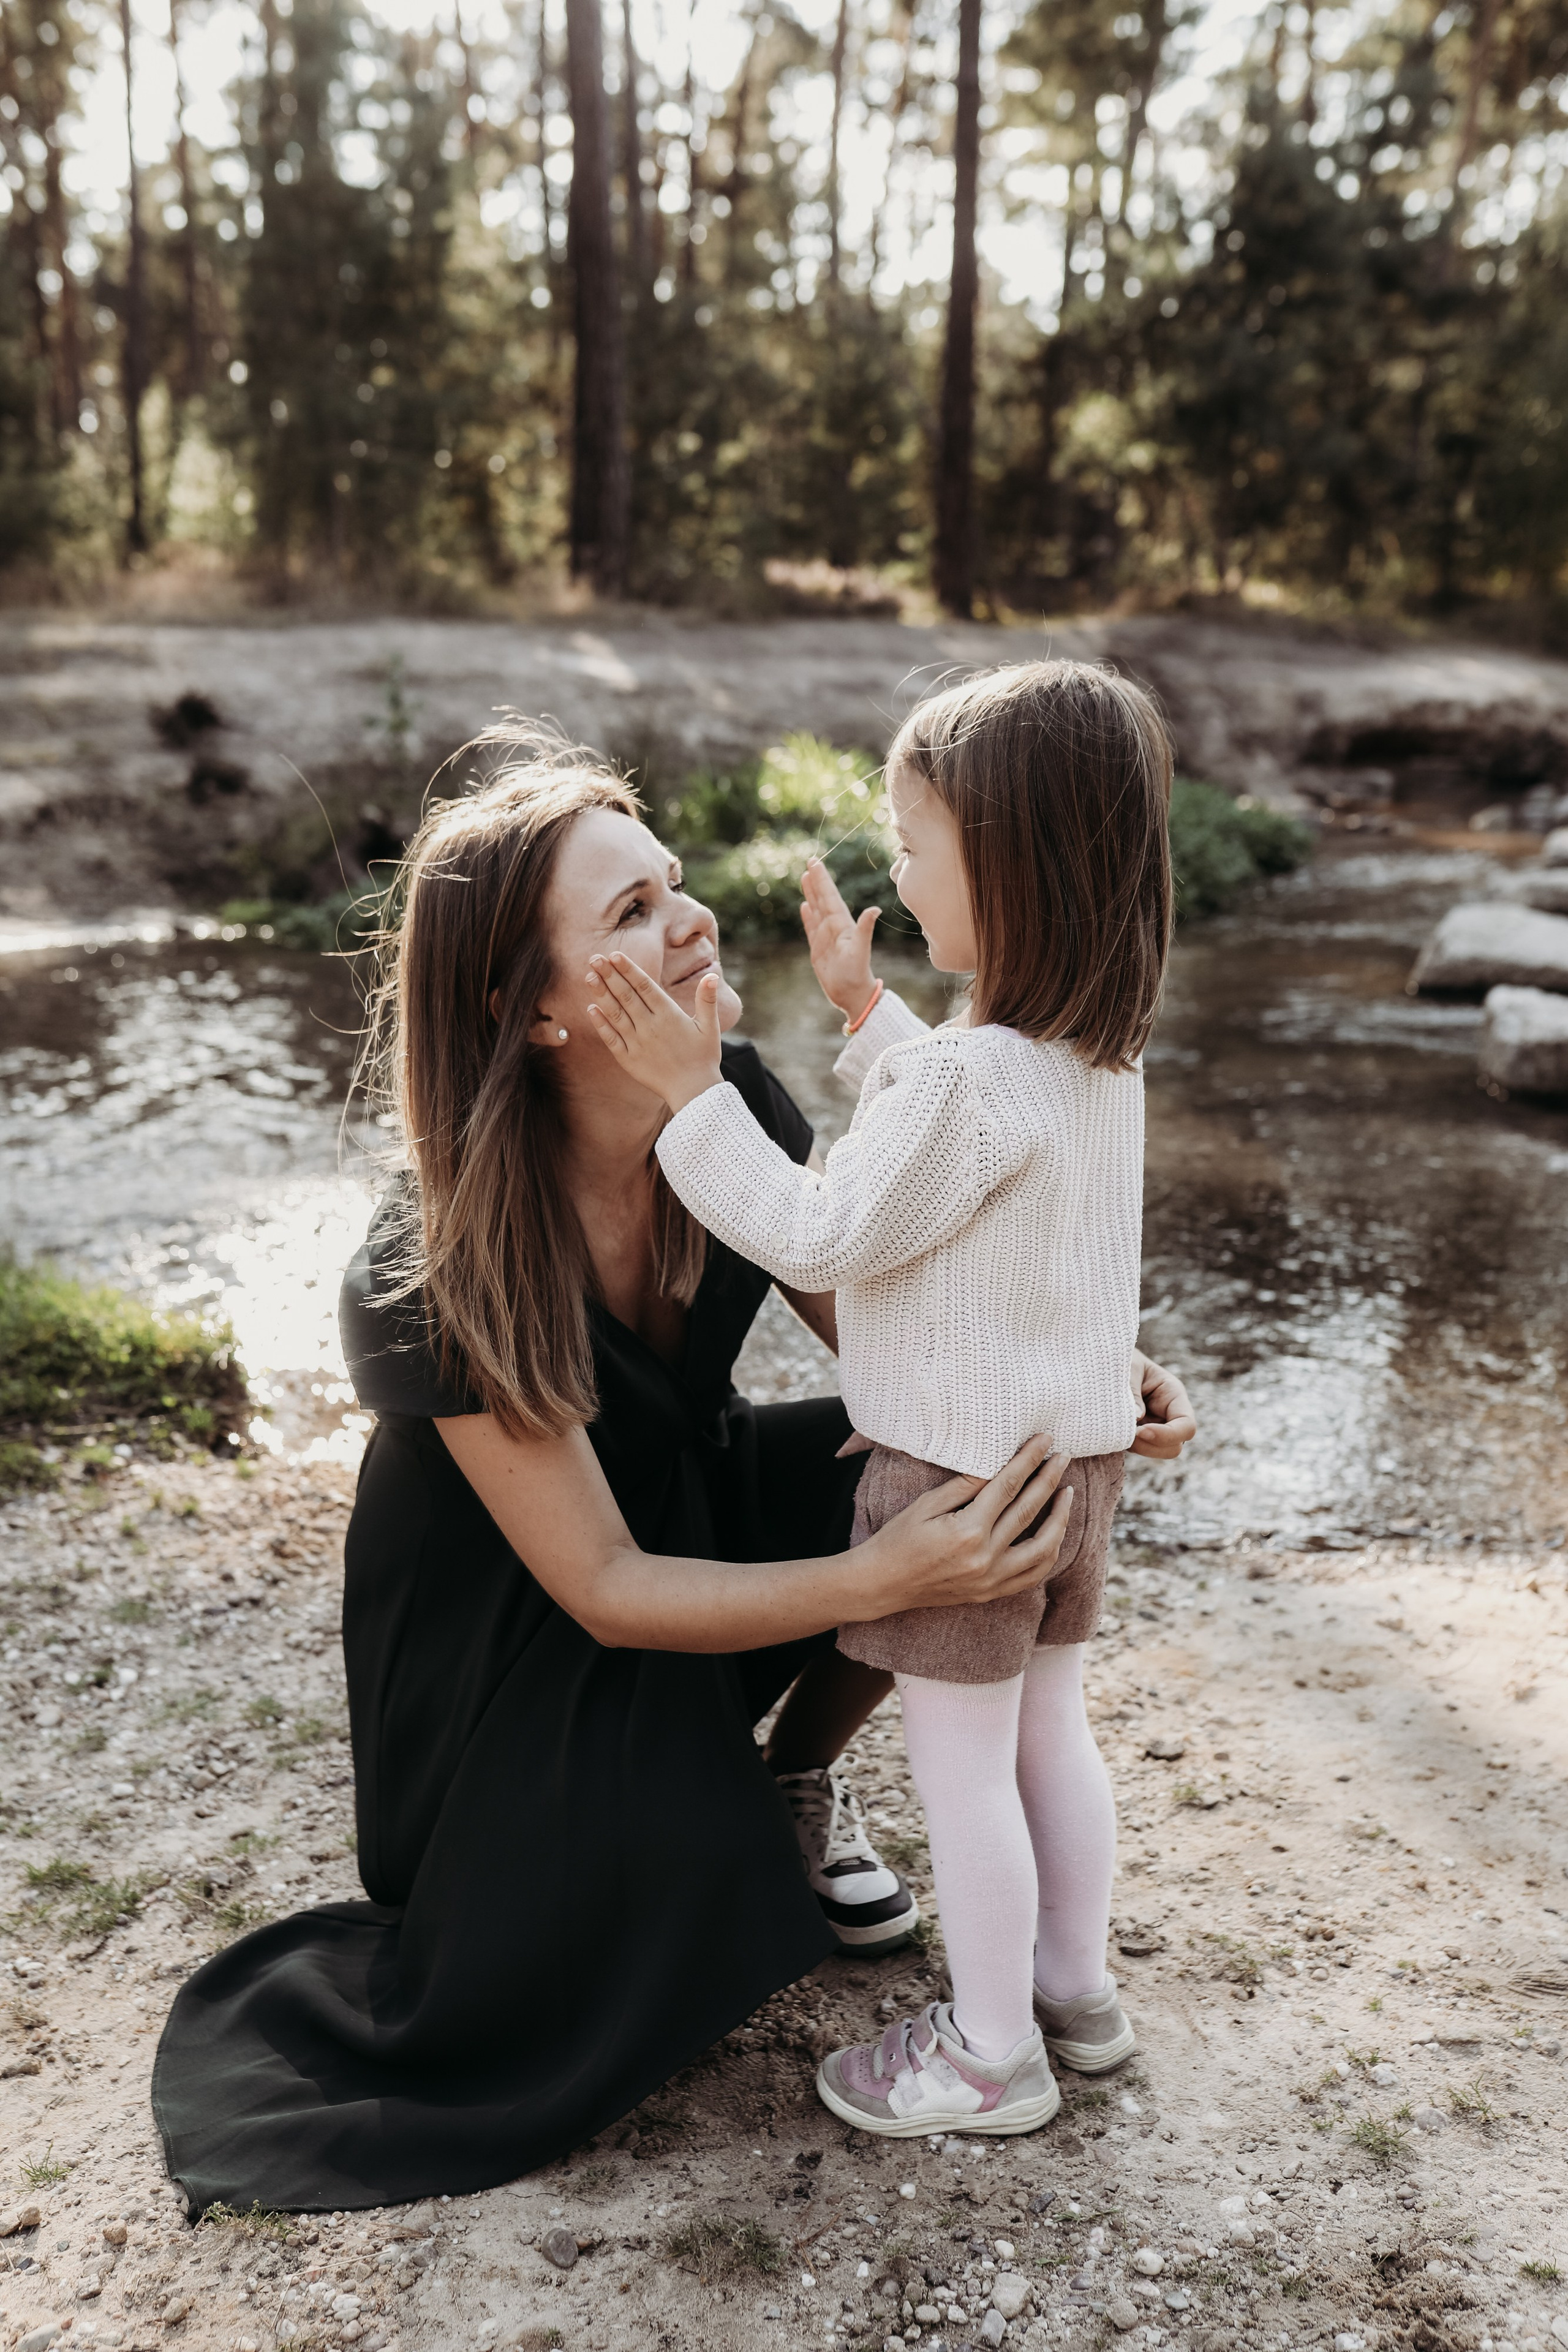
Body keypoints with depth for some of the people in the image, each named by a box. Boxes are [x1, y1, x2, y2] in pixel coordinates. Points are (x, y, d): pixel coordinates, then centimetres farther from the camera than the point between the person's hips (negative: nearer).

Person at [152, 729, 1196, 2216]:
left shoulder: (737, 1106, -18)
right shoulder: (442, 1275, -34)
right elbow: (605, 1591, -29)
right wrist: (878, 1580, -41)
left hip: (684, 1496, 6)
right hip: (508, 1621, -5)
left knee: (962, 1477, -17)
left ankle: (793, 1783, 9)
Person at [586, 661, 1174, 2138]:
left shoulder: (977, 1078, -28)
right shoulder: (1097, 1052, 1)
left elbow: (818, 1235, -23)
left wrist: (693, 1091, -19)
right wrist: (865, 1012, 20)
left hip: (963, 1469, -9)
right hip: (1077, 1450, 9)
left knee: (960, 1762, 8)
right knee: (1047, 1732, 23)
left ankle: (990, 2053, 26)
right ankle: (1074, 1988, 40)